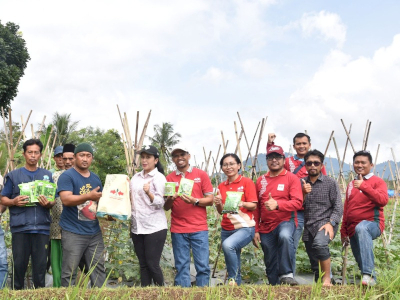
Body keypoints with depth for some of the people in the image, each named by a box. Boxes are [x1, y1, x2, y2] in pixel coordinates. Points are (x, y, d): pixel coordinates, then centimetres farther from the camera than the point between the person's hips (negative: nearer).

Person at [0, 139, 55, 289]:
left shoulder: (47, 175, 12)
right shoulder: (13, 175, 8)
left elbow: (54, 201, 15)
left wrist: (48, 204, -8)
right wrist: (14, 201, -13)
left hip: (42, 227, 1)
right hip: (20, 227, -1)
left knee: (40, 265, 3)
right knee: (19, 265, 2)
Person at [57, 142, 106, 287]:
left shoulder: (96, 178, 16)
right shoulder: (67, 176, -4)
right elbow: (66, 199, -18)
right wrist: (89, 196, -28)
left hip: (94, 232, 6)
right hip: (73, 233, -6)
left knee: (99, 269, 5)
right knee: (69, 272, -3)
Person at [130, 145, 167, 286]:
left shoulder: (159, 178, -7)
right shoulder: (136, 177, 12)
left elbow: (160, 203, -16)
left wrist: (148, 193, -32)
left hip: (154, 228, -6)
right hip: (137, 227, 6)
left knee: (152, 264, -3)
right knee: (143, 264, 10)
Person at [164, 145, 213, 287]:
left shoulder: (201, 175, 5)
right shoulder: (169, 178, 9)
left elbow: (210, 200, 2)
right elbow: (166, 207, 9)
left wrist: (194, 201, -15)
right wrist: (171, 199, -13)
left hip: (199, 229, -1)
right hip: (178, 230, 1)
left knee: (203, 266, -2)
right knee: (181, 267, 3)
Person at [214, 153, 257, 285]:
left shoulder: (247, 182, -3)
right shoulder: (221, 186, 11)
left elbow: (253, 205, -8)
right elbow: (221, 211, 14)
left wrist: (241, 203, -27)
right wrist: (218, 204, -8)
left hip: (245, 227, -6)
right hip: (226, 229, 6)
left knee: (228, 245, -32)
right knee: (232, 264, 10)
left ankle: (234, 280, -18)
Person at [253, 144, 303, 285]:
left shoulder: (291, 178, -2)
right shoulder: (260, 180, 11)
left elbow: (297, 202, -14)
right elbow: (256, 208, 14)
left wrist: (277, 204, -28)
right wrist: (256, 230, 10)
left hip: (286, 221, -4)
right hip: (266, 226, 5)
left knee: (285, 236, -37)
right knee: (270, 264, 8)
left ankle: (286, 274, -27)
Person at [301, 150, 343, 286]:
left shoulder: (330, 183, 3)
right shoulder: (302, 183, 11)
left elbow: (338, 207, -3)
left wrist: (330, 223, -17)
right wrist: (303, 193, -12)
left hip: (325, 222, -4)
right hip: (308, 227, 4)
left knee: (319, 243, -33)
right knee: (315, 265, 6)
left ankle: (327, 279, -20)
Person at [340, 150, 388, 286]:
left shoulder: (378, 181, -2)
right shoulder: (351, 184, 18)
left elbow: (383, 200, -22)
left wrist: (364, 186, -30)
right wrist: (343, 231, 20)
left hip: (372, 223, -7)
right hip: (353, 229, 8)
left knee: (361, 228, -40)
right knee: (360, 260, 10)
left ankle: (368, 274, -42)